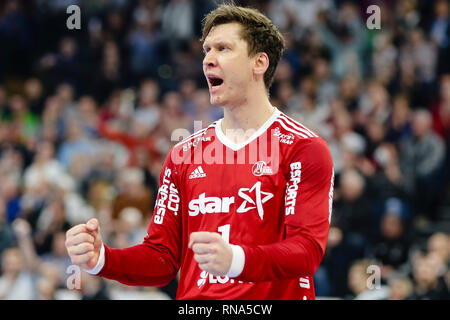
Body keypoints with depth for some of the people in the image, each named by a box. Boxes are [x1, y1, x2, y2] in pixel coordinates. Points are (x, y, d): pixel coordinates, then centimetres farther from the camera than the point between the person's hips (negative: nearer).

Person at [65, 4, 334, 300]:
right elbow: (163, 258, 14)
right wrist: (101, 258, -4)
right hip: (193, 299, 3)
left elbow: (308, 249, -11)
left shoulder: (304, 149, 0)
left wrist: (235, 259, -27)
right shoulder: (185, 153, 15)